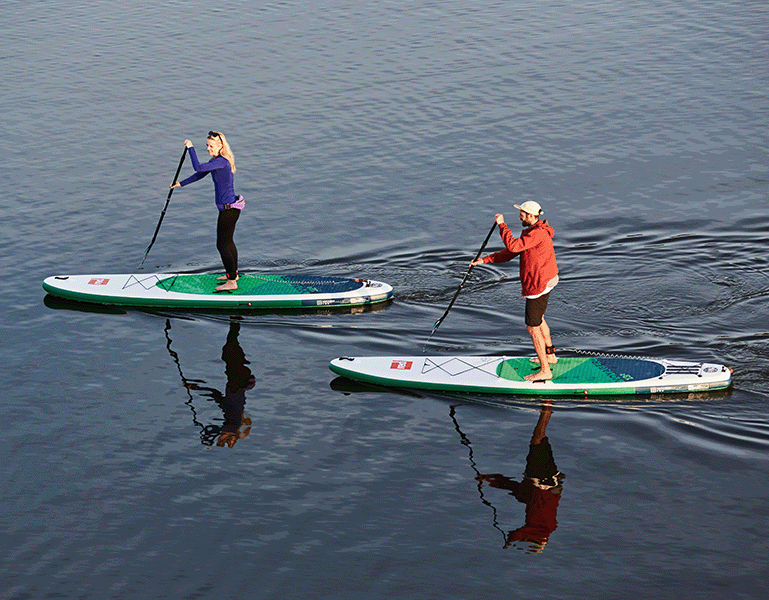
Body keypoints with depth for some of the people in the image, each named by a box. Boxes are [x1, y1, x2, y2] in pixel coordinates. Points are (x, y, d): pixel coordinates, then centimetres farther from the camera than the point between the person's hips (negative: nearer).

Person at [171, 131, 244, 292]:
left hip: (229, 209, -11)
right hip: (230, 207, 11)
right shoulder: (216, 160, 10)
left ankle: (232, 282, -2)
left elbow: (198, 167, -32)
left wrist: (190, 148, -22)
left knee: (222, 245, -6)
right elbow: (200, 174, 22)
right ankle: (233, 273, 39)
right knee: (228, 241, 24)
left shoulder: (222, 161, -22)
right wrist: (181, 183, 24)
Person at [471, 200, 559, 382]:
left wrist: (502, 225, -22)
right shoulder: (531, 231, 9)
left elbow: (513, 246, -33)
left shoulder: (538, 234, -24)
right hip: (545, 282, 11)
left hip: (537, 285, -11)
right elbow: (510, 253, 12)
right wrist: (485, 260, 7)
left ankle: (545, 371, 2)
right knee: (539, 319, 28)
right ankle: (549, 356, 44)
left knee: (533, 327, -3)